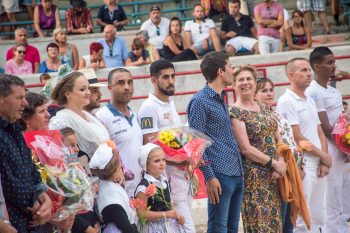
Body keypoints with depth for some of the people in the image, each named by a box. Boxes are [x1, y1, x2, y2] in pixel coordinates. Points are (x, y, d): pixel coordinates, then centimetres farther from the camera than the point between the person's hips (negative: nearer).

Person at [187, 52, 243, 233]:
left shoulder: (221, 99, 17)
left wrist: (240, 169, 17)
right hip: (220, 175, -9)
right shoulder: (200, 101, -9)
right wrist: (209, 177, -18)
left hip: (236, 173, 9)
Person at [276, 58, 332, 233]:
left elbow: (320, 133, 15)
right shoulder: (286, 102, -10)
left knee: (318, 218, 11)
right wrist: (324, 156, -6)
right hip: (301, 166, -8)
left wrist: (324, 162, -1)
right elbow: (298, 138, -14)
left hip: (318, 166, 8)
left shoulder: (310, 101, 16)